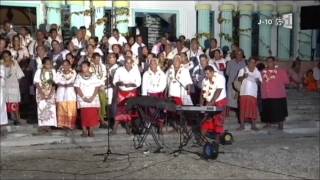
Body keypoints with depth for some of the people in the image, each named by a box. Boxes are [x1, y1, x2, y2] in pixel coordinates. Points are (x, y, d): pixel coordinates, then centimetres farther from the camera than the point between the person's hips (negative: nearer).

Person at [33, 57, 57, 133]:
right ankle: (42, 127, -3)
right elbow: (36, 83, -5)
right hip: (41, 92, -2)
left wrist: (51, 93, -11)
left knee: (50, 108, -3)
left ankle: (48, 126, 3)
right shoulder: (39, 71, -3)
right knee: (41, 108, -6)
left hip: (50, 92, 2)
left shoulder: (53, 71, 1)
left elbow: (54, 83, 0)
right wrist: (42, 93, -14)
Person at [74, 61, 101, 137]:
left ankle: (91, 131, 1)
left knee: (93, 114, -6)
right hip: (82, 99, 0)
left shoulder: (94, 76, 6)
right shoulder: (79, 76, 6)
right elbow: (77, 88, 0)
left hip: (93, 99, 0)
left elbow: (97, 87, 1)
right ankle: (84, 131, -2)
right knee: (84, 115, -7)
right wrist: (83, 97, -11)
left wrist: (92, 98, -11)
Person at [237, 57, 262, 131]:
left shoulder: (257, 72, 10)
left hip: (253, 93, 2)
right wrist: (243, 76, -33)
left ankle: (253, 125, 9)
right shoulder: (243, 70, 2)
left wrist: (258, 81, -15)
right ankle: (242, 125, 7)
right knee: (243, 109, -1)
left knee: (253, 109, 1)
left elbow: (260, 82, 8)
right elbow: (239, 79, -12)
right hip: (244, 92, -2)